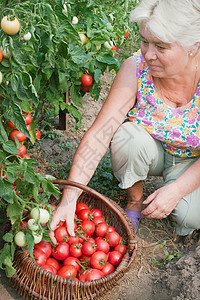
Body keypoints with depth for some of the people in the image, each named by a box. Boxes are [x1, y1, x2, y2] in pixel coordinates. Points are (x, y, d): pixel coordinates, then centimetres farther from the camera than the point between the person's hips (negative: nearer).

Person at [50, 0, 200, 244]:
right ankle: (134, 201, -4)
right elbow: (99, 134, -29)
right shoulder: (135, 68, -26)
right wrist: (69, 198, -36)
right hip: (149, 150, 1)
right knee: (128, 135, -32)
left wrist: (177, 190, -28)